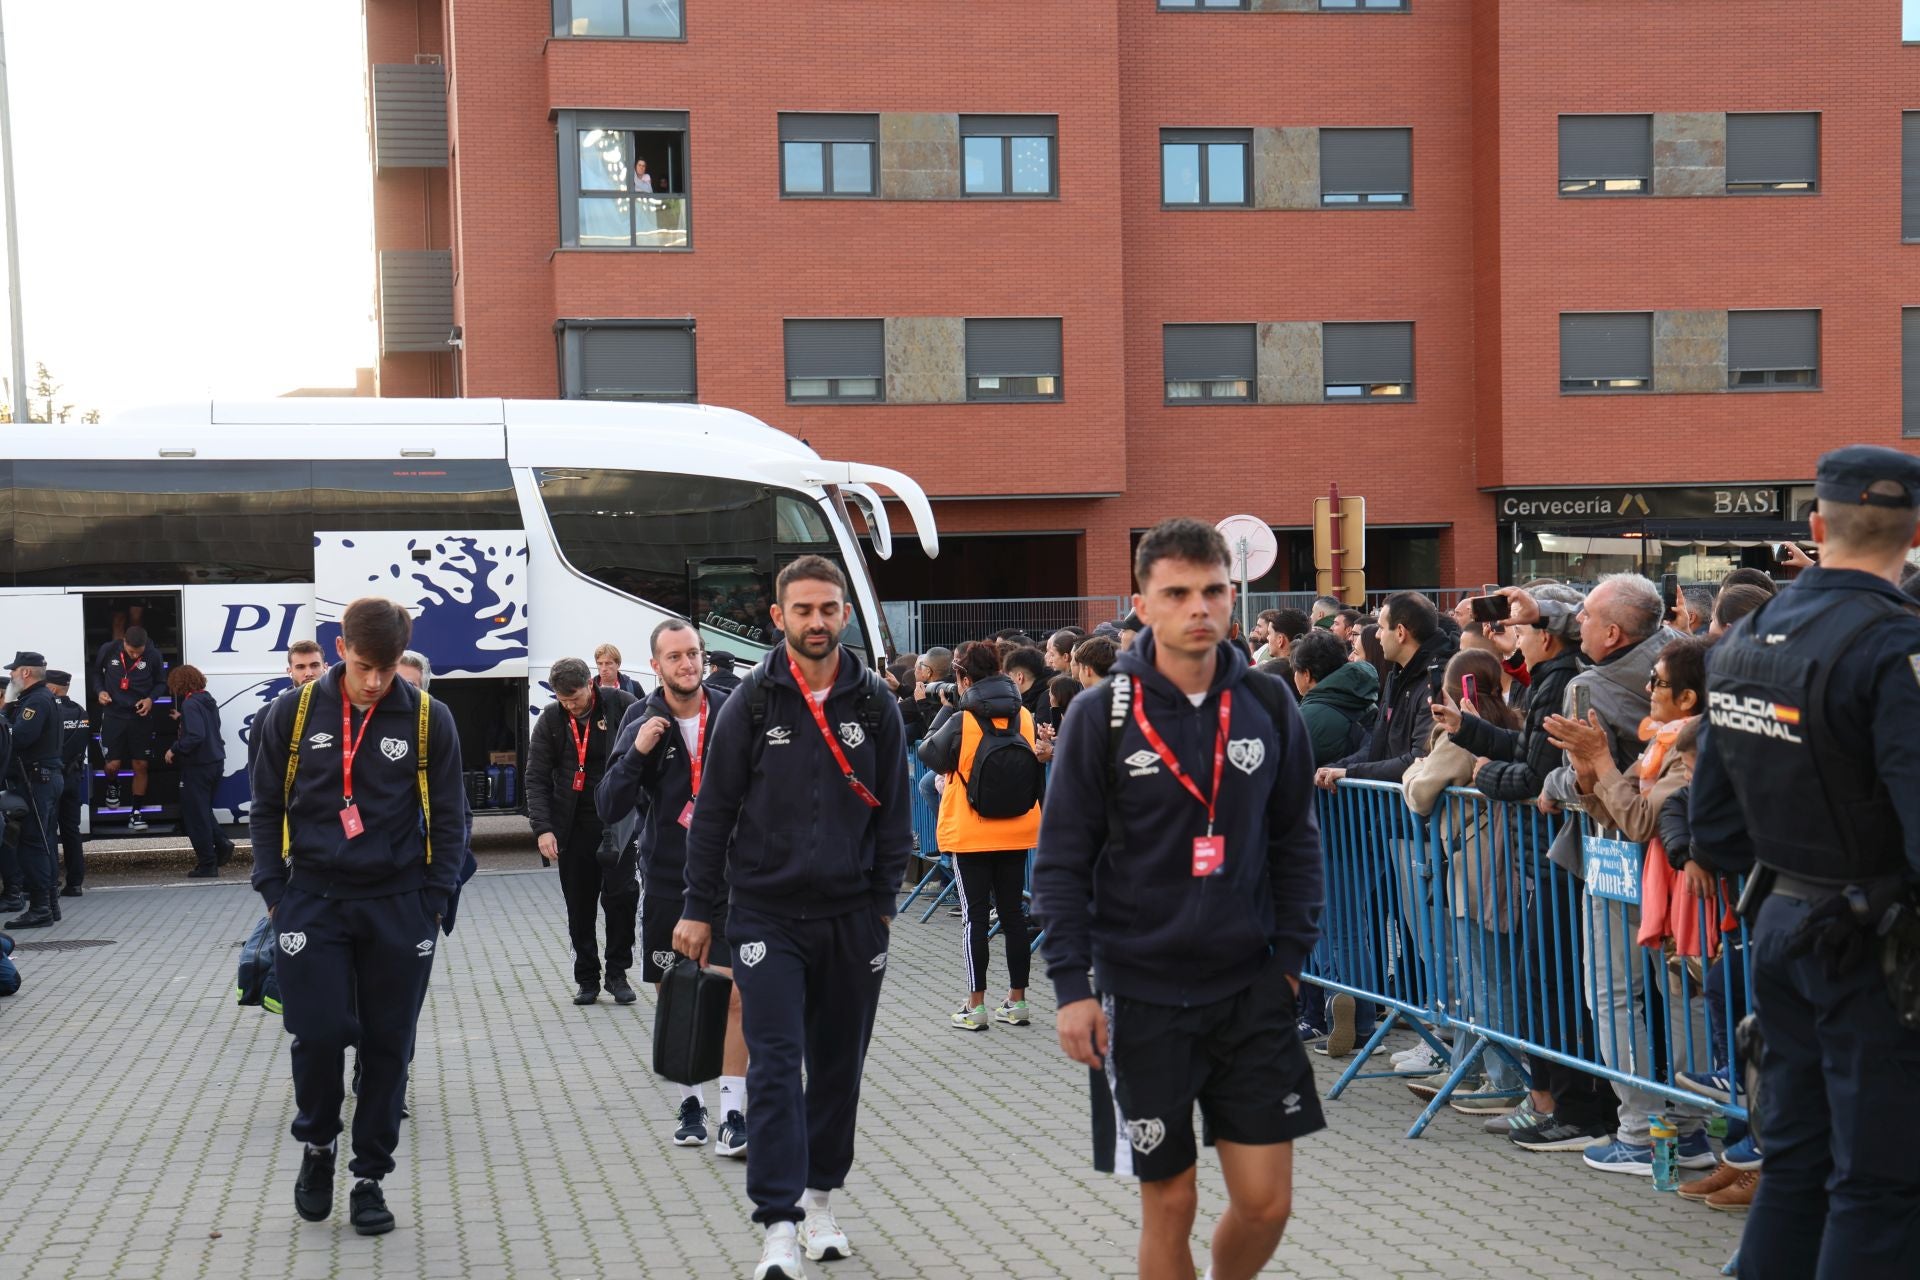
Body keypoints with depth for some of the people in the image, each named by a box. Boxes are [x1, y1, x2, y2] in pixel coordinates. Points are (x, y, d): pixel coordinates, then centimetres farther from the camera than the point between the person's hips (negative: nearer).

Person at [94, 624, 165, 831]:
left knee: (140, 765, 2)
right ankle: (113, 787, 33)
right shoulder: (108, 650, -9)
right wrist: (100, 691, -7)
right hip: (113, 714, 0)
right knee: (113, 764, -4)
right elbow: (96, 672, 11)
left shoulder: (153, 655, -11)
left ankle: (135, 812, 14)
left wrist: (150, 698, -12)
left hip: (140, 716, 0)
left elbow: (161, 682, 5)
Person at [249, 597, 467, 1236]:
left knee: (387, 1046, 5)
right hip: (314, 902, 0)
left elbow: (448, 816, 4)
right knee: (318, 1034, -6)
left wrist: (434, 897, -3)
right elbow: (266, 808, 7)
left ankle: (370, 1177, 18)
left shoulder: (428, 718, -3)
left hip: (399, 908, 0)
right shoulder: (293, 714, -2)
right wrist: (274, 892, 1)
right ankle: (317, 1144, 22)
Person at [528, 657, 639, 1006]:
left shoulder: (621, 705, -6)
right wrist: (543, 828, -9)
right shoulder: (550, 720, 2)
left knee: (621, 894, -8)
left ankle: (617, 973, 8)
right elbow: (537, 778, 2)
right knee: (579, 905, 6)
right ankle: (587, 978, 18)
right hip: (573, 824, 2)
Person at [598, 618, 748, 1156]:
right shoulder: (642, 720, -2)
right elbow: (608, 808, -6)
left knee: (733, 994, -9)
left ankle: (733, 1113, -6)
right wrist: (636, 751, -20)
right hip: (666, 879, 2)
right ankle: (691, 1102, 25)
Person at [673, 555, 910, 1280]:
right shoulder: (752, 704, -3)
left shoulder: (874, 705, 3)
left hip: (850, 918, 2)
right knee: (775, 1065, -8)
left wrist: (883, 902, 5)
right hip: (767, 914, -2)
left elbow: (893, 812, 9)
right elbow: (713, 811, 1)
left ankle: (819, 1198, 26)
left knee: (838, 1064, 10)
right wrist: (699, 909, 1)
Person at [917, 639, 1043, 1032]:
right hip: (1017, 831, 4)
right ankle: (1016, 1001, 16)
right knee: (1013, 912, 11)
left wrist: (946, 711, 6)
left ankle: (975, 1006, 3)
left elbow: (929, 753, -1)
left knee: (974, 916, 1)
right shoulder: (1024, 716, -1)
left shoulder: (962, 721, -15)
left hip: (971, 833, -4)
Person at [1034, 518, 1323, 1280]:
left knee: (1266, 1201, 2)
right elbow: (1062, 860, -5)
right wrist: (1071, 987, -11)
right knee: (1170, 1203, 5)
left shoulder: (1267, 707, 1)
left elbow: (1296, 842, 9)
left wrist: (1291, 953, 1)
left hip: (1251, 990, 2)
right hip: (1141, 995, -2)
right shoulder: (1102, 716, -8)